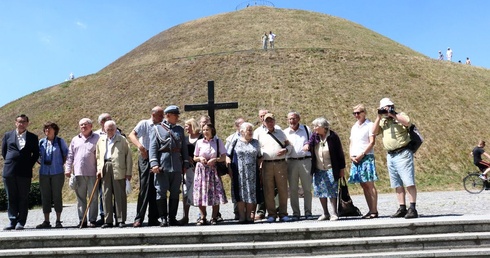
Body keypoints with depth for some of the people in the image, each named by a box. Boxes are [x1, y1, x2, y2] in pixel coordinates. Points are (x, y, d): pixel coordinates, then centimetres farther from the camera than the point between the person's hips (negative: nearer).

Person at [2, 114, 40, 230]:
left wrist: (29, 165, 1)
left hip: (24, 172, -1)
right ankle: (12, 221, 13)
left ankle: (21, 222, 8)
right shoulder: (7, 135, 10)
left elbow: (36, 153, 9)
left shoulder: (32, 137, 7)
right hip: (9, 171, 2)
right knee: (11, 198, 6)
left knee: (23, 198, 1)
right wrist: (9, 162, 7)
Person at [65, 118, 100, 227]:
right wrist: (68, 169, 8)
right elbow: (70, 155, 17)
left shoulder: (97, 138, 6)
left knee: (93, 197, -1)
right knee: (80, 198, 6)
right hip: (78, 173, 4)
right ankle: (82, 220, 13)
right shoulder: (75, 140, 18)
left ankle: (92, 220, 6)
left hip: (92, 173, -3)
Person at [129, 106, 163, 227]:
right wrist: (140, 146, -27)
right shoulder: (144, 123, 1)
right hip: (146, 157, -5)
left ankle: (153, 218, 15)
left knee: (156, 190, 7)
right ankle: (139, 218, -1)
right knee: (145, 188, -7)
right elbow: (131, 135, -11)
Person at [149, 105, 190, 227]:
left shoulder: (180, 129, 15)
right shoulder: (157, 129, 4)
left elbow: (184, 148, 15)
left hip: (177, 166, 4)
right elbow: (153, 147, -3)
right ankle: (163, 218, 9)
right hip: (162, 166, -3)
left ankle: (172, 218, 16)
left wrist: (185, 163, 9)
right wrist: (154, 163, -13)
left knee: (175, 192, 7)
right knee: (161, 192, -1)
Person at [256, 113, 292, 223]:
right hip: (266, 165, 0)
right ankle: (271, 214, 8)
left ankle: (283, 214, 8)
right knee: (268, 191, 0)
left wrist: (285, 150, -4)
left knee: (283, 190, 0)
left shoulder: (281, 132, 17)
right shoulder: (260, 134, 14)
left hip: (281, 164, 1)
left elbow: (289, 145, 18)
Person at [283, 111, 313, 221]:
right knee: (293, 189, 5)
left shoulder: (306, 129, 10)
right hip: (291, 162, 1)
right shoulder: (285, 132, 9)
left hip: (305, 161, 0)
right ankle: (296, 213, 14)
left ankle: (308, 212, 13)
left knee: (307, 188, 4)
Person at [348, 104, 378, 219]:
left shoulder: (369, 125, -1)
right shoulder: (354, 127, 19)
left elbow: (372, 142, -9)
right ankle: (371, 210, 12)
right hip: (355, 159, 7)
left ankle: (374, 211, -4)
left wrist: (362, 154, -14)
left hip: (366, 157, -7)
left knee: (369, 185, -7)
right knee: (363, 186, 7)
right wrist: (351, 156, 3)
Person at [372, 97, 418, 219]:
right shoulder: (382, 121, 17)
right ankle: (402, 209, 15)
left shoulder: (400, 115, 1)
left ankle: (412, 209, -6)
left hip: (402, 153, -7)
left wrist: (393, 114, -16)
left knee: (409, 182, -9)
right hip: (390, 155, 7)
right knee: (397, 185, 9)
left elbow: (408, 122, -19)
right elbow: (374, 132, 6)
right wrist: (379, 117, 0)